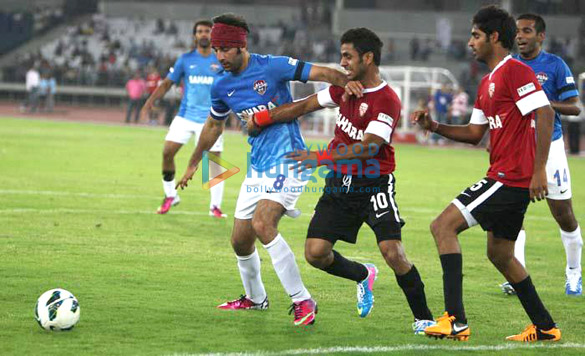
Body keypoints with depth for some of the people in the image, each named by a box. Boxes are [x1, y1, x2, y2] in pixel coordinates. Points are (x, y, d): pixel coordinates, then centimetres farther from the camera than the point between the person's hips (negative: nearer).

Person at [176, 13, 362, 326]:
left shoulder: (272, 66, -11)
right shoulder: (221, 87, 7)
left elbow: (321, 73, -11)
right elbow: (213, 125, 25)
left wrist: (348, 82, -31)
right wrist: (193, 163, 34)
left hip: (288, 160, -7)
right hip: (257, 168, 7)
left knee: (262, 224, -26)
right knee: (240, 240, 8)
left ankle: (302, 300, -20)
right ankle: (255, 298, 35)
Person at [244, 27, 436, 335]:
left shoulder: (387, 101, -17)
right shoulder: (345, 88, 6)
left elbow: (368, 147, -26)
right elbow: (306, 105, 17)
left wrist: (323, 157, -33)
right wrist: (263, 117, 13)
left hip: (374, 184, -6)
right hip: (340, 183, 7)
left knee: (392, 252, -20)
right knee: (315, 253, -3)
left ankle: (423, 319, -4)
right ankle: (363, 276, 27)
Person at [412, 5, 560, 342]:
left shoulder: (515, 71, -12)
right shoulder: (487, 83, 19)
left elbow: (545, 113, -21)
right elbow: (474, 133, 23)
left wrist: (539, 170, -24)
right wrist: (434, 126, 9)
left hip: (510, 178, -11)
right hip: (508, 178, 11)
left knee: (443, 226, -12)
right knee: (500, 253, 19)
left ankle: (456, 320, -17)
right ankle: (545, 327, 24)